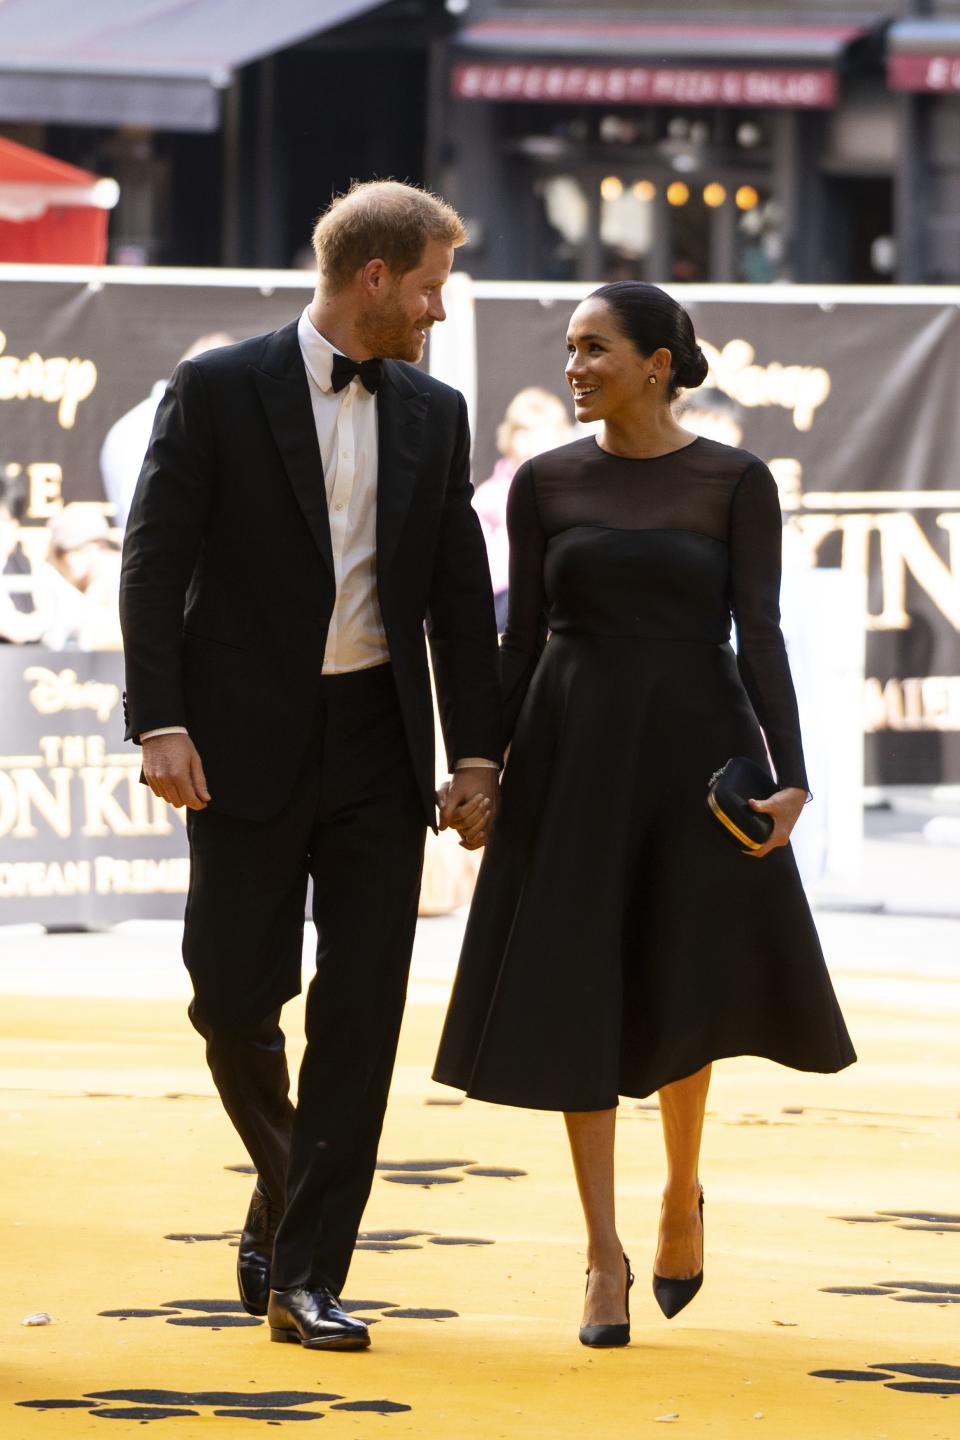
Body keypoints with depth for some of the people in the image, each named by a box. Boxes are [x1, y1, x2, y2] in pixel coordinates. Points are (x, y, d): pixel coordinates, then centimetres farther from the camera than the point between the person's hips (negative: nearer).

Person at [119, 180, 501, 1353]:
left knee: (362, 1008, -3)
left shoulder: (434, 413, 9)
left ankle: (306, 1276, 0)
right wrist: (159, 724, -16)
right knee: (235, 995, 0)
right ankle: (284, 1185, 30)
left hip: (379, 748, 3)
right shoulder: (219, 390, -4)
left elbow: (459, 592, 10)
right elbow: (155, 563, -7)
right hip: (249, 740, -3)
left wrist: (475, 752, 3)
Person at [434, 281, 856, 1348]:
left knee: (683, 989, 4)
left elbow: (760, 635, -5)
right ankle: (604, 1256, 4)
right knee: (579, 993, -2)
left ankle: (683, 1192, 33)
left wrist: (790, 776, -16)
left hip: (693, 749, -1)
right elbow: (522, 638, 7)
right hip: (575, 754, 1)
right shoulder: (546, 483, 4)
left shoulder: (736, 482, -1)